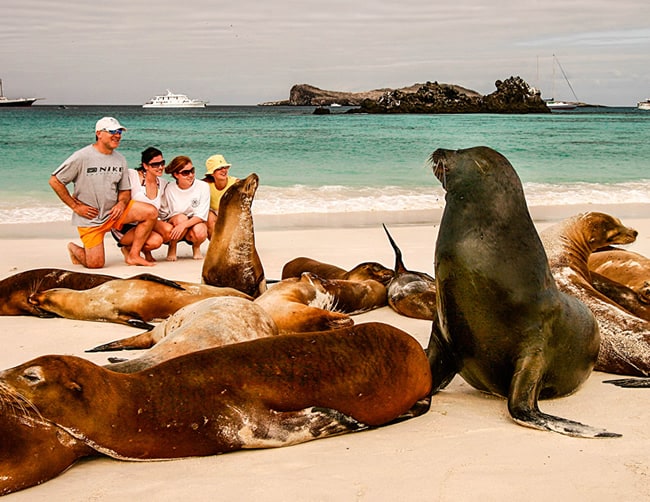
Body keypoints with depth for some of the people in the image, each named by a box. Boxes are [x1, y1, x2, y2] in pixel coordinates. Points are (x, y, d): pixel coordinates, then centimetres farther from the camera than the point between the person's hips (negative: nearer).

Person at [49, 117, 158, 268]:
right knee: (96, 264, -9)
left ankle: (133, 255, -7)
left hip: (113, 211, 5)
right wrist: (75, 206, -12)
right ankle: (74, 249, 26)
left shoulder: (120, 159, 5)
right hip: (90, 218, -5)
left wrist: (122, 203, -11)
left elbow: (125, 190, 13)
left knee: (151, 212, -14)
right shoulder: (82, 157, -13)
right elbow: (54, 181, -10)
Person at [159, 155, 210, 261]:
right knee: (181, 217, -33)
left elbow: (202, 215, -17)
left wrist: (184, 225, -33)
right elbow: (162, 214, -5)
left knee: (199, 233, -35)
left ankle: (196, 247, 4)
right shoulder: (169, 189, -9)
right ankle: (172, 247, -6)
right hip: (175, 224, 0)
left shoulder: (203, 187, -11)